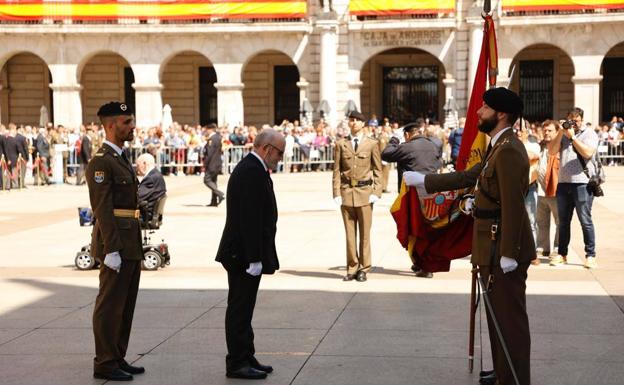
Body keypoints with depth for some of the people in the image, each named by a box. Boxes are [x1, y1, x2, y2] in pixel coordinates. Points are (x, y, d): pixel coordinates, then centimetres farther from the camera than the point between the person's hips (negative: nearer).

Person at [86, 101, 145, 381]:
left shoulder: (122, 159, 17)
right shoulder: (101, 162, -13)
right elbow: (102, 209, -19)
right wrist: (111, 250, -22)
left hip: (130, 246, 10)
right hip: (116, 245, -10)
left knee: (126, 305, 14)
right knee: (110, 306, -2)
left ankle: (118, 359, 23)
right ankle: (105, 364, 5)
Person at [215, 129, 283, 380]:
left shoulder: (250, 169, 15)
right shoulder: (252, 172, -18)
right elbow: (250, 219, -24)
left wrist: (257, 256, 18)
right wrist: (255, 258, -24)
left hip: (242, 254, 11)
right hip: (244, 255, -11)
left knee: (242, 309, 16)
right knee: (239, 309, -3)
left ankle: (245, 358, 25)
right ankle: (237, 363, 4)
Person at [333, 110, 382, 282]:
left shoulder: (372, 144, 4)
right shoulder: (341, 144, 7)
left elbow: (378, 170, 5)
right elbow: (336, 171, 6)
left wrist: (376, 192, -4)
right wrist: (337, 193, -1)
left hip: (365, 192, -1)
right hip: (346, 192, 1)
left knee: (365, 233, 2)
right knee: (349, 233, 5)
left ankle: (363, 269, 10)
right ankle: (352, 269, 12)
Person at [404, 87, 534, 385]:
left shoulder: (509, 151, -19)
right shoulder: (499, 147, 13)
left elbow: (513, 207, -23)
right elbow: (468, 177, 21)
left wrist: (509, 254, -23)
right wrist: (423, 180, 23)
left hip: (504, 250, -11)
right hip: (494, 250, 11)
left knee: (510, 319, -4)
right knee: (499, 316, 18)